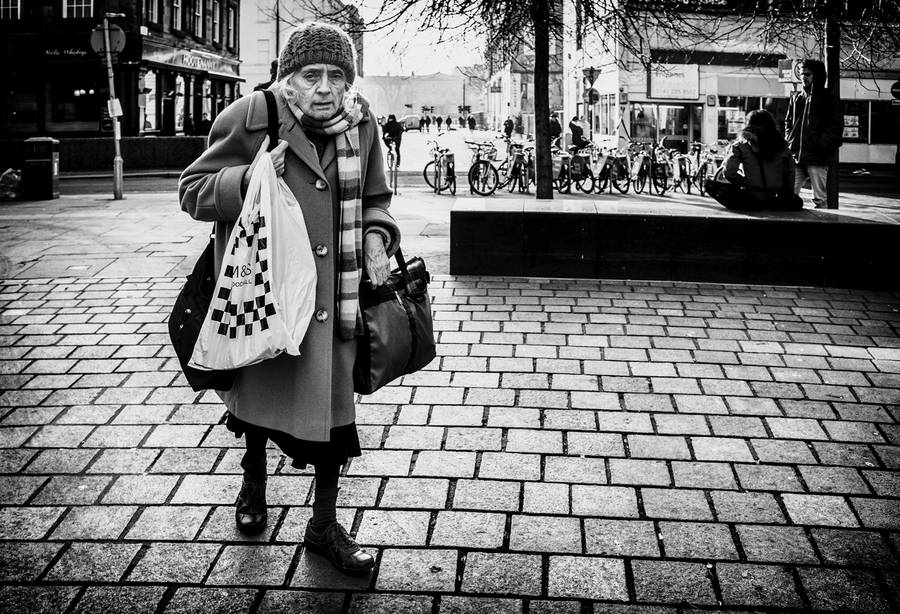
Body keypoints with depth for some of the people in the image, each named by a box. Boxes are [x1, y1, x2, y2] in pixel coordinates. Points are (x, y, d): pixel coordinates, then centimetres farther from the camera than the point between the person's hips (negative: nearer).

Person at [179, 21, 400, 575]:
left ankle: (324, 525, 24)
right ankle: (254, 481, 48)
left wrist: (376, 235, -7)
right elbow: (192, 191, -6)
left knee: (334, 403, 6)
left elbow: (375, 197, 14)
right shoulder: (248, 119, -12)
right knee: (257, 390, 16)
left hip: (333, 295, 3)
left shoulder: (360, 124, 0)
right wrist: (249, 179, -24)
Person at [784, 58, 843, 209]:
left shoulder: (829, 99, 2)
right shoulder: (796, 98, 17)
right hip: (796, 155, 5)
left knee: (820, 199, 0)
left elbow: (836, 126, -4)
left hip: (817, 157, -5)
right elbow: (788, 122, 24)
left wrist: (820, 144, -15)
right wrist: (789, 141, 7)